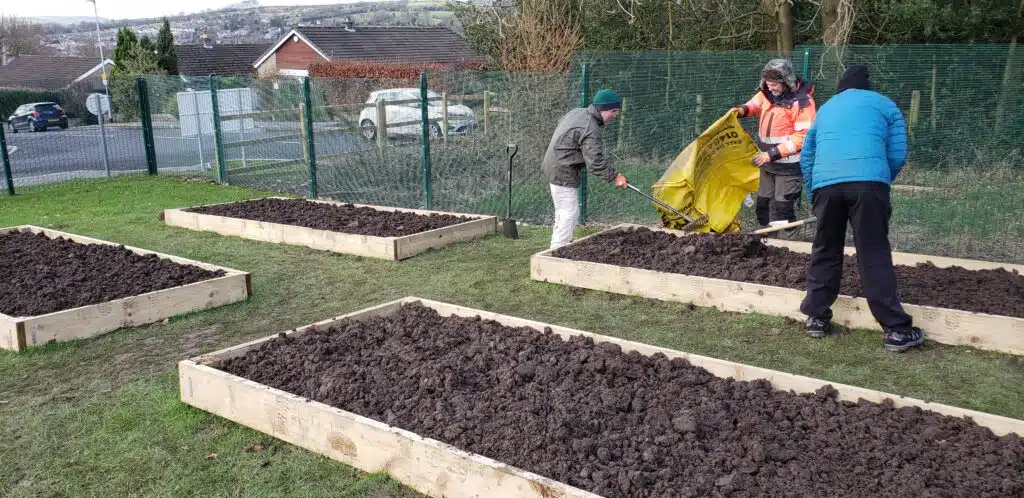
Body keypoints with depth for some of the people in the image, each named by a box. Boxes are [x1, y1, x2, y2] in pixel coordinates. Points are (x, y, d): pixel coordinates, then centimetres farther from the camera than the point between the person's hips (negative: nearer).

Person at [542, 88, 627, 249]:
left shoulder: (577, 112, 6)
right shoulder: (591, 131, -24)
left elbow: (560, 124, 22)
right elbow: (595, 162, -26)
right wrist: (614, 176, -15)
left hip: (553, 166, 11)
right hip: (564, 173, -11)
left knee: (563, 212, 20)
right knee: (569, 214, -8)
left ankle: (558, 246, 31)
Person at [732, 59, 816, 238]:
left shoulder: (802, 102, -19)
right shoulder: (768, 93, 3)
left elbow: (802, 136, -22)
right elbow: (756, 103, 26)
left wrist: (772, 154, -23)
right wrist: (743, 110, 2)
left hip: (789, 165, -8)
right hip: (768, 163, 8)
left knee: (783, 209, -7)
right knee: (763, 205, 16)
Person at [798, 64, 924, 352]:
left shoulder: (825, 109, 31)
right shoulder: (884, 105, 21)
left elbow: (806, 158, 29)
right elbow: (898, 155, 12)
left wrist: (814, 193, 36)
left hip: (825, 183, 3)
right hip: (868, 181, -2)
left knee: (825, 252, 16)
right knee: (874, 256, 0)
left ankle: (816, 318, 20)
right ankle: (895, 330, 2)